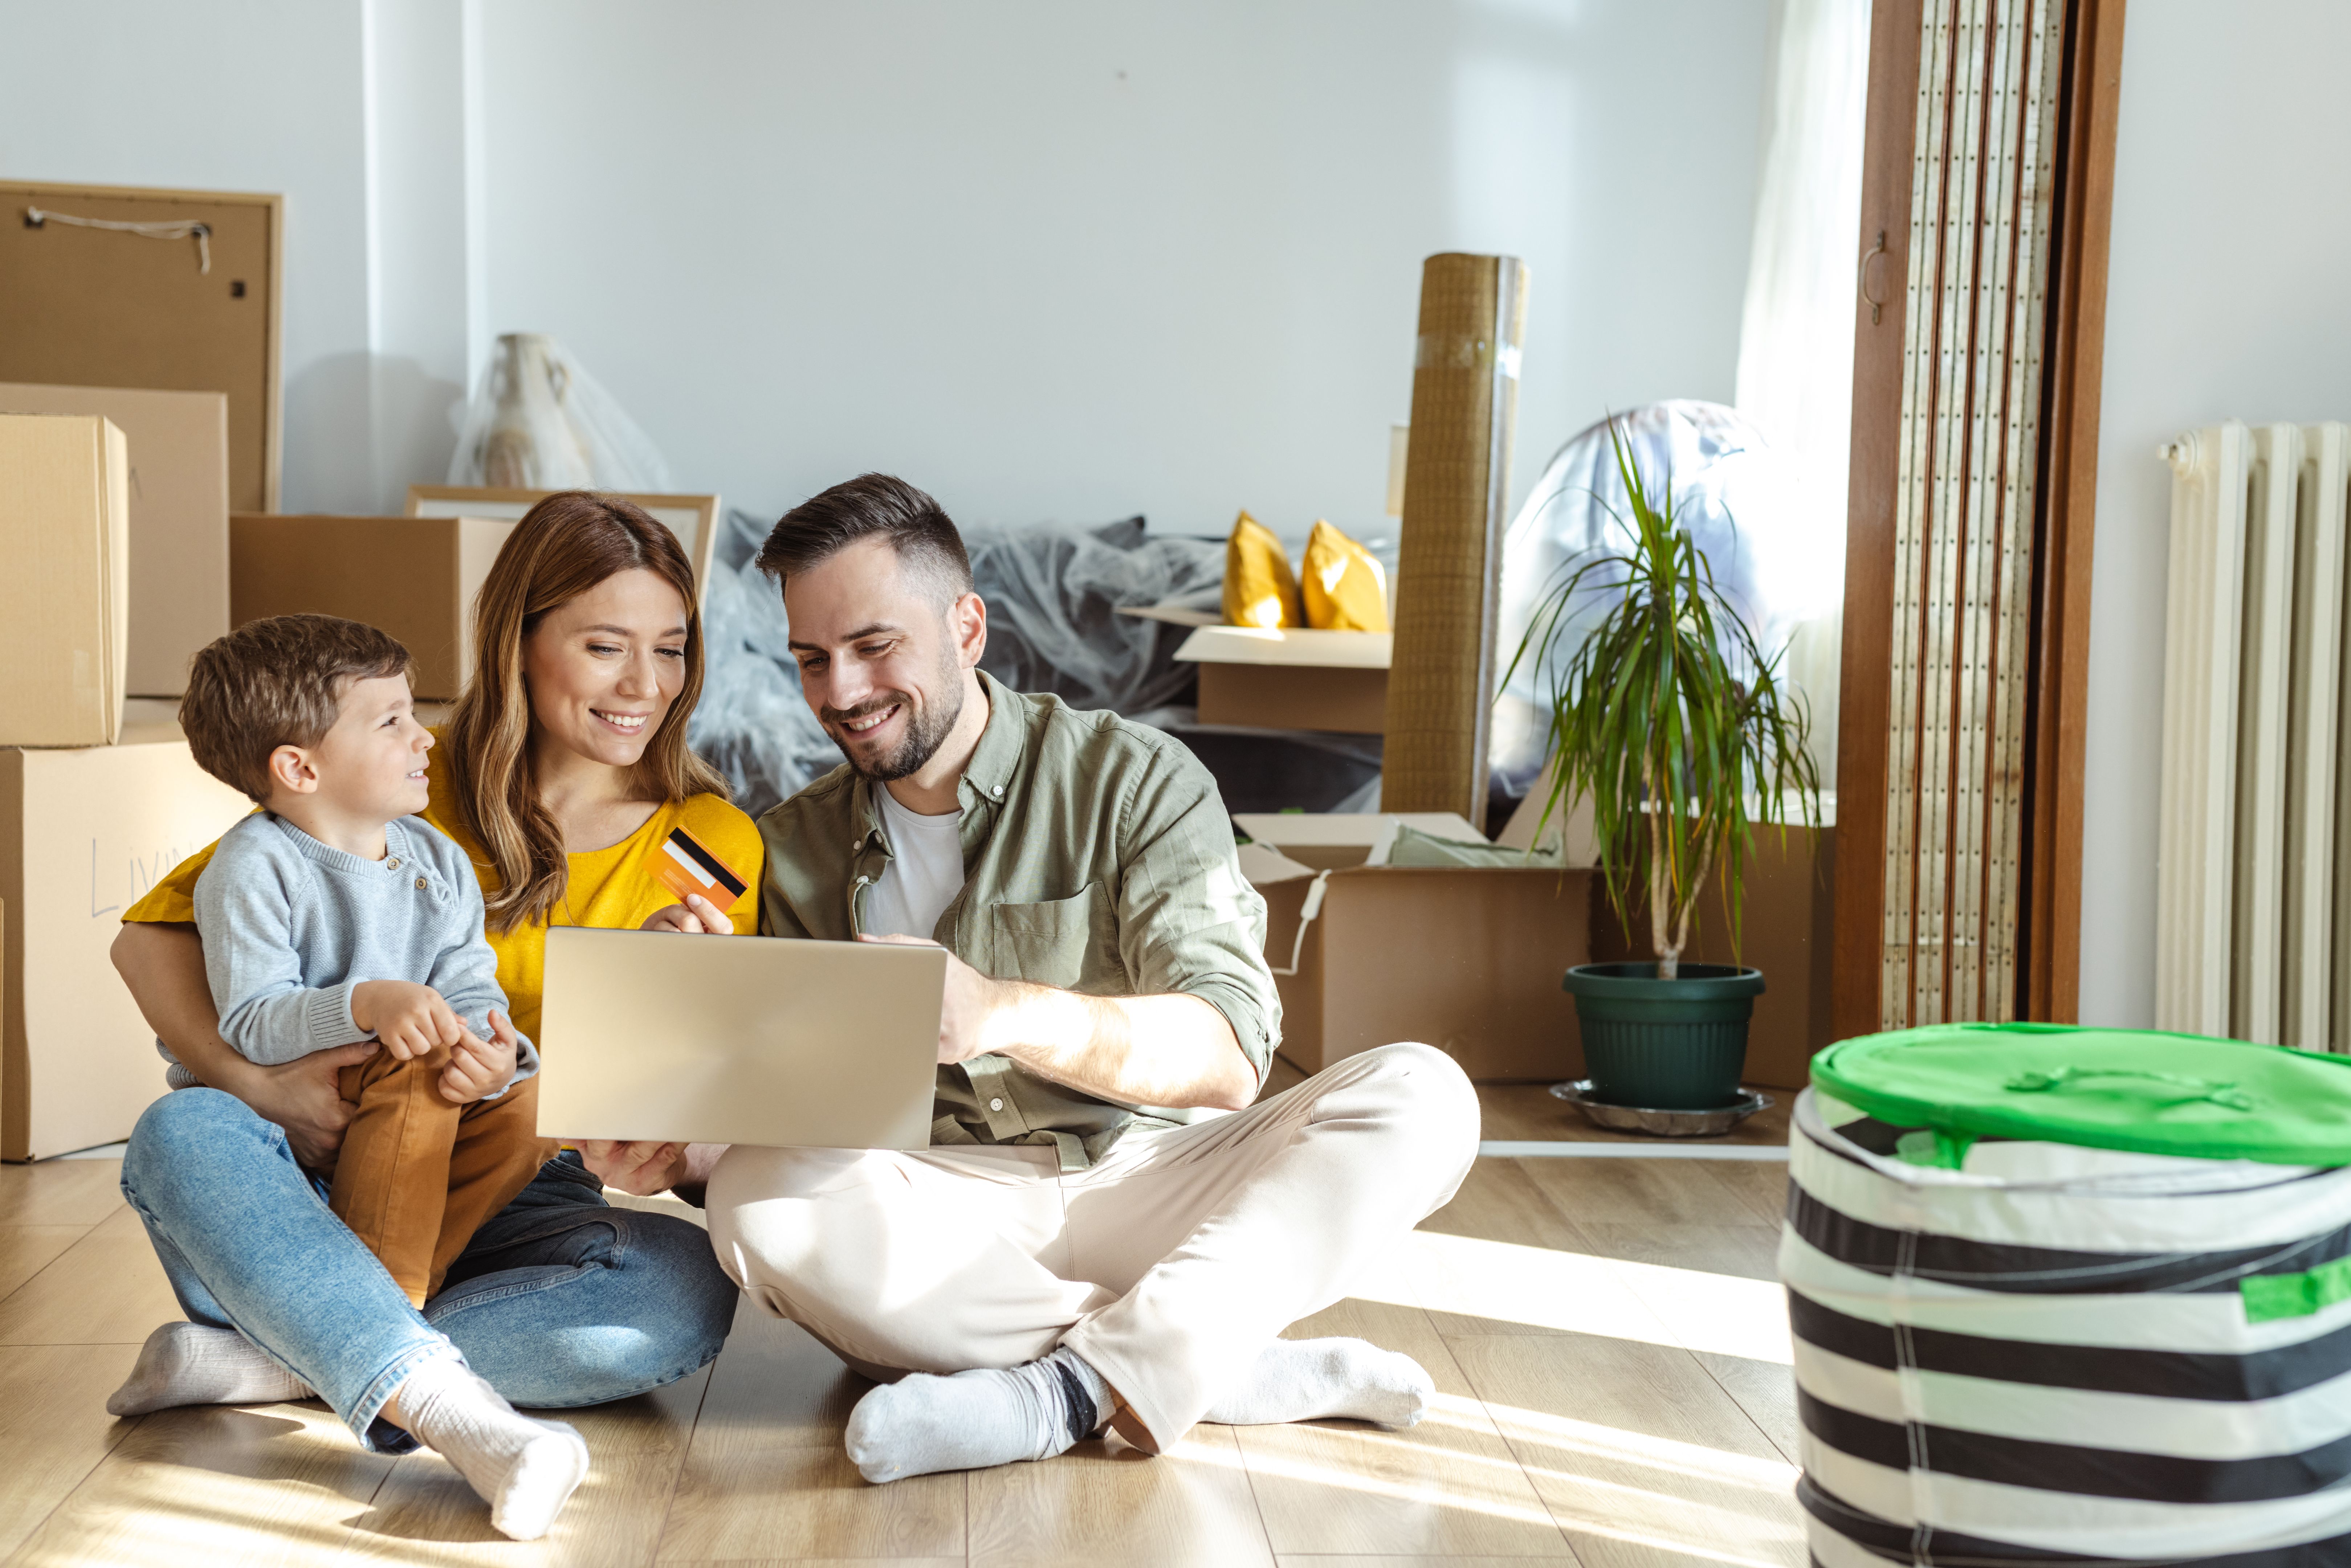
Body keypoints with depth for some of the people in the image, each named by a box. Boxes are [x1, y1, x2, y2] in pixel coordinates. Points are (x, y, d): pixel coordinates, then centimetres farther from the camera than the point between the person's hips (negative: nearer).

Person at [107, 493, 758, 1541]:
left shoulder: (714, 848, 2)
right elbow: (152, 931, -1)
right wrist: (250, 1080, -20)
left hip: (520, 1220, 0)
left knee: (690, 1293, -31)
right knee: (180, 1136, -30)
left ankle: (270, 1362, -27)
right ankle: (454, 1413, -46)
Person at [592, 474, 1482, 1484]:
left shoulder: (1134, 780, -3)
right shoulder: (797, 850, 10)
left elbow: (1228, 1050, -16)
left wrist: (1005, 1012, -34)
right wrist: (683, 1147, -18)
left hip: (1150, 1177, -2)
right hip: (943, 1211, 2)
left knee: (1421, 1096, -25)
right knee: (761, 1201, -31)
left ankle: (1073, 1391, -33)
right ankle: (1266, 1372, -25)